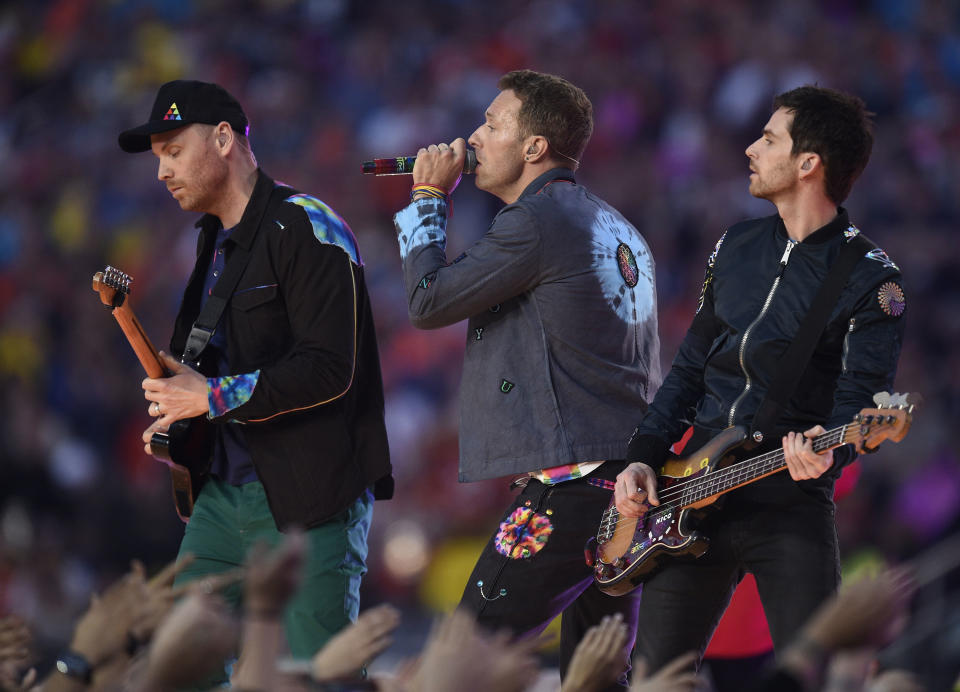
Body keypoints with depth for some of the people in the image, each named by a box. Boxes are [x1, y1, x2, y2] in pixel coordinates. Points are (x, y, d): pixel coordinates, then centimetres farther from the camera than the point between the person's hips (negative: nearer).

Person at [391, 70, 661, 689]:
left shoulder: (537, 221, -10)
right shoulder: (617, 228, 20)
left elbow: (428, 302, -6)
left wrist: (429, 198, 6)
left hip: (570, 482, -9)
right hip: (633, 482, 9)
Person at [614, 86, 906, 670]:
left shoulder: (871, 281, -6)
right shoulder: (736, 248, 13)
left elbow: (863, 397, -14)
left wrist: (825, 452, -35)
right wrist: (644, 458, 7)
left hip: (791, 506, -6)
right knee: (657, 670, 6)